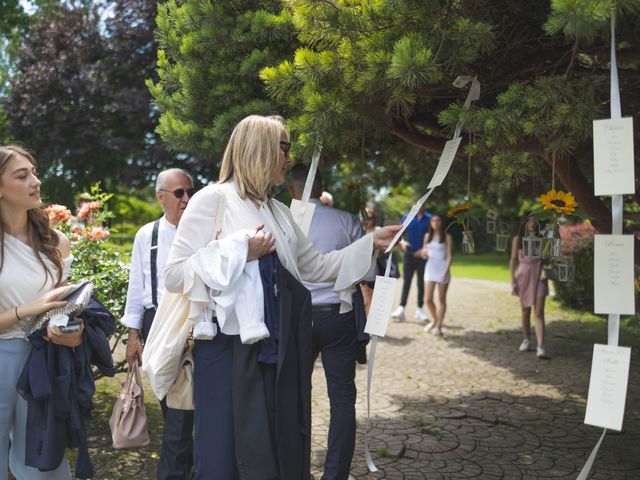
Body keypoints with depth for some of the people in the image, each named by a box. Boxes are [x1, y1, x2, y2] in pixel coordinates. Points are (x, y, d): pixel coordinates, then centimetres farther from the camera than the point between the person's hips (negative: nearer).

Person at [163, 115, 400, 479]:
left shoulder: (279, 212, 15)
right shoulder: (212, 200, -6)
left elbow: (316, 267, 19)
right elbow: (174, 275, -12)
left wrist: (370, 243, 15)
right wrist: (241, 251, -16)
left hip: (277, 347, 7)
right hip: (228, 345, -7)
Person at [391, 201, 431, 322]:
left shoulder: (429, 218, -1)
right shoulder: (407, 217, 4)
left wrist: (424, 249, -13)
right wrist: (402, 242, -15)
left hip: (422, 256, -1)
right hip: (409, 254, 1)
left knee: (421, 283, 6)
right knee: (406, 281, 0)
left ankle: (420, 310, 16)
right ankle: (401, 308, 1)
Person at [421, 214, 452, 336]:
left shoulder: (446, 237, -2)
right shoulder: (427, 236, 8)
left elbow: (449, 256, -6)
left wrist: (446, 271, -17)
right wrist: (424, 253, -10)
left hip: (442, 270, -3)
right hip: (430, 269, 3)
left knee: (441, 299, 3)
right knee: (428, 299, -2)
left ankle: (438, 326, 10)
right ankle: (434, 320, 22)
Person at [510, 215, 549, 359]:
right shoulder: (517, 239, 5)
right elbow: (513, 260, 3)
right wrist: (513, 281, -3)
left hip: (538, 277, 0)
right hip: (523, 276, 0)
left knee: (539, 312, -9)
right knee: (525, 311, 9)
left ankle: (541, 347, -16)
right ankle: (526, 341, 25)